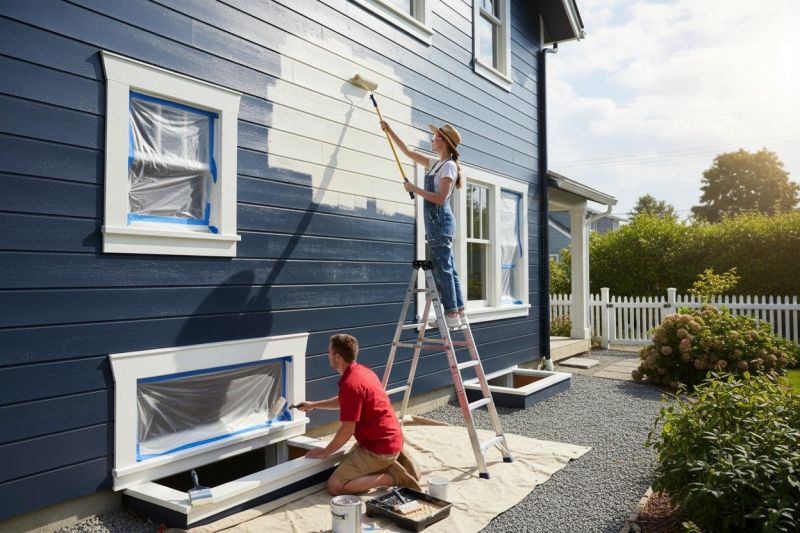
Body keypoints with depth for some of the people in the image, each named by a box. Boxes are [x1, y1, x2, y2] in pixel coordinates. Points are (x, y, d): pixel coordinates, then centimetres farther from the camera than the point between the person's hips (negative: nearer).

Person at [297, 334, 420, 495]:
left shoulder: (350, 384, -24)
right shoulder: (362, 371, 7)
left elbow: (347, 431, -21)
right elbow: (343, 401, 27)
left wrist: (324, 452, -7)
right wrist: (313, 405, 32)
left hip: (379, 448, -10)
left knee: (335, 485, -8)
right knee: (346, 463, 28)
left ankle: (392, 476, -8)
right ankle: (391, 463, 14)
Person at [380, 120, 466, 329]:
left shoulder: (448, 166, -9)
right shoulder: (435, 163, 17)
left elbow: (440, 198, -18)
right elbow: (408, 152, 25)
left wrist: (415, 189, -12)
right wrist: (390, 131, 25)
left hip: (440, 221, -9)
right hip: (437, 222, 9)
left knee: (442, 269, -8)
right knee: (447, 268, 8)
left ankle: (452, 315, -5)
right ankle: (459, 312, 12)